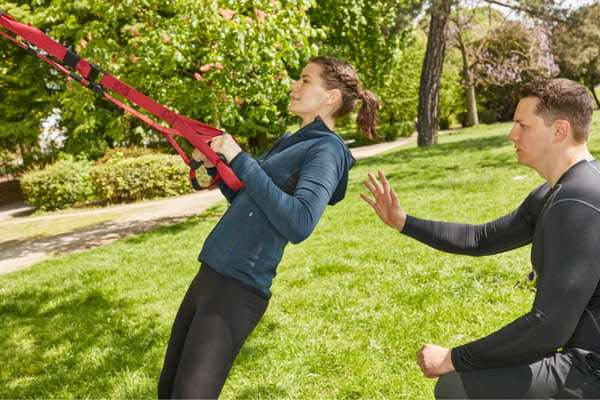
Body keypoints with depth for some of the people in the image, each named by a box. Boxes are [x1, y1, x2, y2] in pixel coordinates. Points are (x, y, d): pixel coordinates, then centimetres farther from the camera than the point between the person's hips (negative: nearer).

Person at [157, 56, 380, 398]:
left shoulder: (327, 149, -11)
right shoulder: (289, 143, 16)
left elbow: (298, 224, -26)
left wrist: (241, 160, -21)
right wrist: (216, 165, 9)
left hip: (238, 289, -9)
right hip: (209, 274, 9)